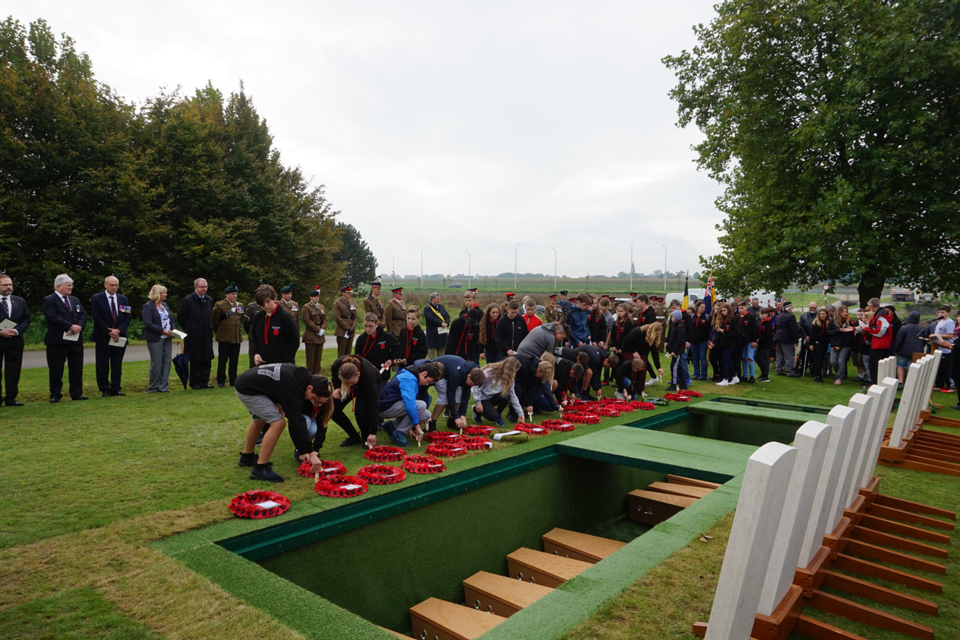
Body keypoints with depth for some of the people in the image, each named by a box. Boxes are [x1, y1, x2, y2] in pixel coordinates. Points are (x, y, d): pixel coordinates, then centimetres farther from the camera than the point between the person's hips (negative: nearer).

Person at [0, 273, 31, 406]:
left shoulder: (20, 301, 11)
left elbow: (26, 319, 9)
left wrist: (17, 330, -8)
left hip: (15, 341, 3)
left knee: (13, 371, 5)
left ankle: (11, 398, 11)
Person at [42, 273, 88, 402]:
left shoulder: (75, 300, 17)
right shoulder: (48, 301, -4)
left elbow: (83, 314, 9)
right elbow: (53, 317, -16)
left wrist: (79, 326, -10)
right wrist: (71, 326, -20)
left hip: (76, 339, 6)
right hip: (57, 340, -6)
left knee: (77, 368, 7)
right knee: (56, 369, 3)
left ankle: (77, 393, 14)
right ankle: (55, 394, 12)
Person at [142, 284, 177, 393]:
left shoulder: (165, 305, 14)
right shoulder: (148, 306, -7)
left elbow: (172, 319, 17)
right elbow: (148, 324, -15)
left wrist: (173, 330, -3)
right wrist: (163, 331, -19)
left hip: (167, 339, 7)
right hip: (155, 339, -6)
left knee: (166, 362, 5)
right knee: (156, 363, -3)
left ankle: (163, 387, 11)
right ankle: (153, 387, 9)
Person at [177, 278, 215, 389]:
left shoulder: (209, 300, 10)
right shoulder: (187, 300, -6)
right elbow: (180, 318, 0)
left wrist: (209, 329, 13)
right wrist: (188, 330, 3)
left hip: (207, 335, 5)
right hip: (193, 337, -4)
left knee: (207, 360, 5)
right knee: (195, 360, 2)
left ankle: (204, 382, 13)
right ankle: (194, 383, 11)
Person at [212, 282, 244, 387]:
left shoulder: (239, 305, 12)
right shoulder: (219, 305, -4)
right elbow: (214, 321, 1)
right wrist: (219, 332, 5)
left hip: (237, 337, 5)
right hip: (224, 338, -4)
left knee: (234, 360, 8)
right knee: (222, 360, 0)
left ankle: (233, 380, 16)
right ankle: (221, 381, 7)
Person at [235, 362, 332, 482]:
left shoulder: (302, 376, -4)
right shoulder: (293, 389, -31)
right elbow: (297, 422, -33)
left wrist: (276, 403, -9)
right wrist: (311, 453, -34)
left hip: (246, 382, 10)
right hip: (247, 390, -10)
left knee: (259, 421, 29)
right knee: (277, 422, -18)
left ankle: (247, 457, 50)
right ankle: (260, 469, -9)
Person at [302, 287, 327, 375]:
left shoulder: (321, 307, 16)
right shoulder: (306, 307, -4)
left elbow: (325, 319, 13)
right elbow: (307, 321, -11)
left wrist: (322, 329, -5)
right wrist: (318, 330, -14)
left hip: (320, 336, 6)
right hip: (310, 336, -6)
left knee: (318, 356, 8)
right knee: (310, 357, -4)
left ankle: (317, 373, 14)